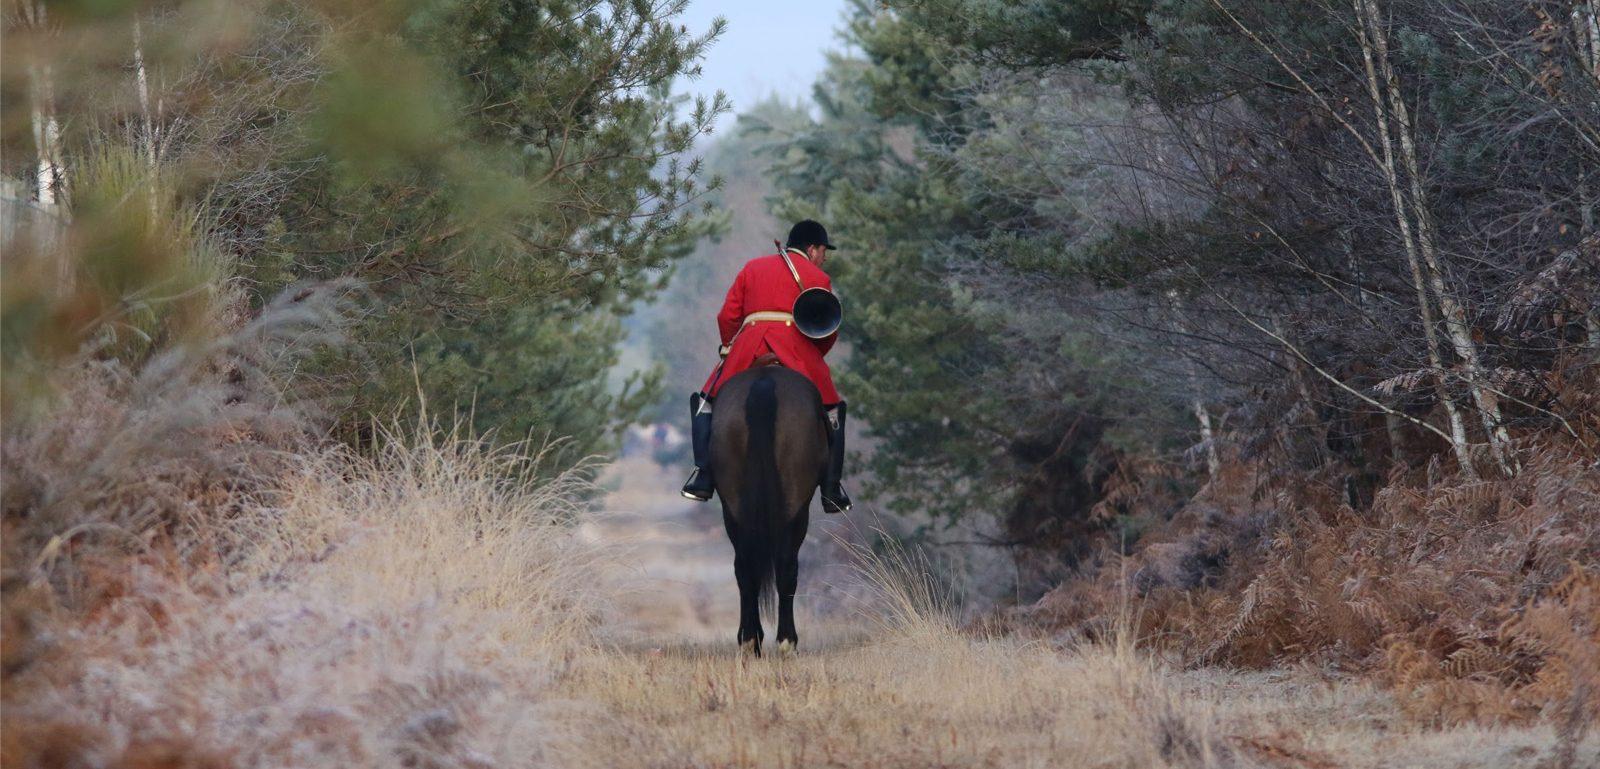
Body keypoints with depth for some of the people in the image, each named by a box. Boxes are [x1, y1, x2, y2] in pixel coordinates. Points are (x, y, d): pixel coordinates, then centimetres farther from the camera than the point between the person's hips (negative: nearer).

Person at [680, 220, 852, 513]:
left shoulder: (753, 267, 23)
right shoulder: (818, 278, 15)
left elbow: (727, 317, 18)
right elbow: (828, 333, 9)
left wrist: (730, 348, 33)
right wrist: (814, 357, 27)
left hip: (748, 347, 2)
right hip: (796, 349, -2)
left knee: (705, 401, 17)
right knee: (832, 410, 15)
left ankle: (704, 478, 1)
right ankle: (833, 493, 8)